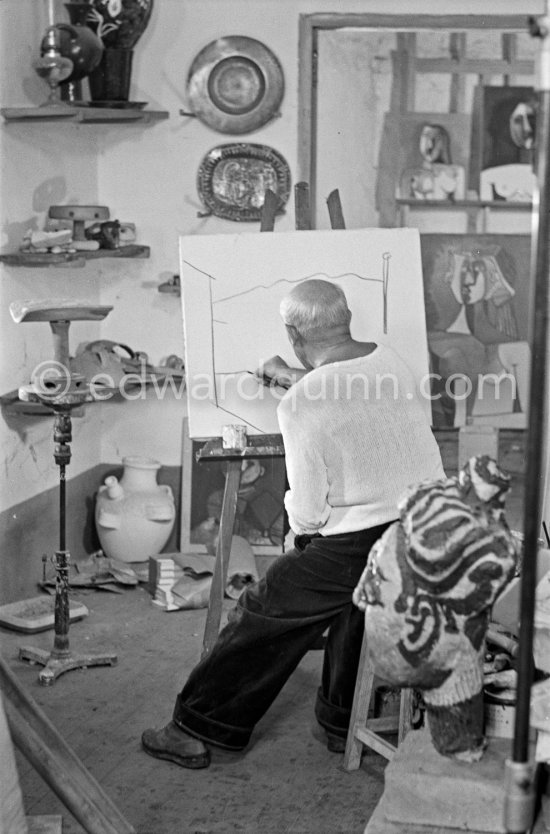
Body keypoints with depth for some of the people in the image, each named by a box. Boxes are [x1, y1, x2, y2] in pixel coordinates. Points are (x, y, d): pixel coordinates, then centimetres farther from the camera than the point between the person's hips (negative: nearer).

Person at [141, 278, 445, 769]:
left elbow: (307, 512, -14)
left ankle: (196, 730, 17)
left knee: (263, 617, 7)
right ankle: (345, 723, 41)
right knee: (353, 600, 31)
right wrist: (298, 378, 40)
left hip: (356, 545, -7)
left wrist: (300, 529, 8)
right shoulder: (390, 361, 3)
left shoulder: (301, 406, -17)